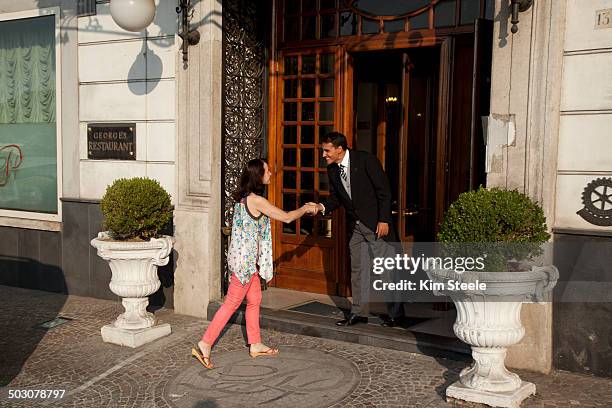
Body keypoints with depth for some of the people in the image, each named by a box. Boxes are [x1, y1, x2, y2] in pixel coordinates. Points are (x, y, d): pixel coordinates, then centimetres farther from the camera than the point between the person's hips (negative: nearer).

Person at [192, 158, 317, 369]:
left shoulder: (244, 198, 10)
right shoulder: (256, 200, -19)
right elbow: (286, 217, -12)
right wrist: (305, 209, 3)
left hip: (247, 258, 10)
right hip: (245, 259, -10)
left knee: (254, 300, 16)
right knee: (232, 303, -4)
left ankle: (255, 345, 26)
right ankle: (205, 345, 1)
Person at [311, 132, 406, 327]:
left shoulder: (366, 160, -16)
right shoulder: (332, 169, 2)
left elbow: (384, 191, -14)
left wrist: (384, 220, -17)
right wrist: (322, 206, -8)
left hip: (376, 222, -6)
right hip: (354, 225, 6)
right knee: (356, 269, 11)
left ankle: (396, 313, 13)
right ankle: (358, 313, 22)